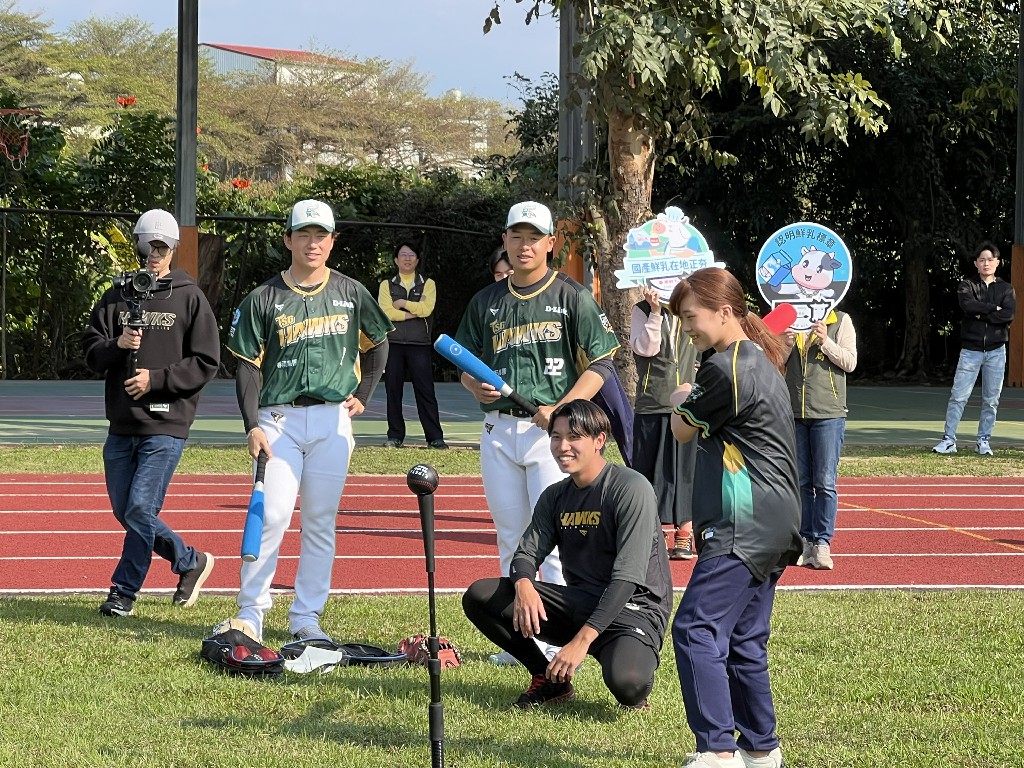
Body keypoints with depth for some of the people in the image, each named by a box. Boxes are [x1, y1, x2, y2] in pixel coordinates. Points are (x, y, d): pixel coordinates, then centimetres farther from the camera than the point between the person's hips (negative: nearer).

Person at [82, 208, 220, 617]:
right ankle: (191, 562, 26)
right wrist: (117, 346, -14)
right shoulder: (117, 298, 11)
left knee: (140, 510, -12)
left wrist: (156, 378, -12)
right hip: (121, 424, 5)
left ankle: (124, 590, 1)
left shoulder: (190, 298, 0)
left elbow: (206, 364, -4)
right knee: (123, 512, 10)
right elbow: (91, 351, 6)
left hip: (165, 426, -5)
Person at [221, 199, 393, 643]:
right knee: (271, 515, -11)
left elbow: (377, 345, 22)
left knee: (321, 522, 3)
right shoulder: (264, 299, 1)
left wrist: (362, 396, 11)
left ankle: (306, 618, 10)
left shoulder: (350, 294, 8)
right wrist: (252, 426, -10)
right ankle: (251, 613, -4)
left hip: (332, 419, 2)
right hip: (278, 418, -2)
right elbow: (248, 367, 0)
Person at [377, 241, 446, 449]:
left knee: (425, 391, -4)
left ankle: (435, 437, -6)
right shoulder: (387, 285, 11)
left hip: (420, 345, -1)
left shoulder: (427, 284, 10)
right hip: (393, 344, 1)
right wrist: (414, 313, -8)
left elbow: (427, 308, -8)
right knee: (393, 390, 2)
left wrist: (402, 304, -4)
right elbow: (386, 312, -6)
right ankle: (395, 436, 8)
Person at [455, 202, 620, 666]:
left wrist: (561, 410, -14)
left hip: (550, 430, -5)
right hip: (498, 430, 5)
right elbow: (466, 364, 19)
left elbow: (601, 364, -3)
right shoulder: (487, 302, 12)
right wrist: (475, 386, -5)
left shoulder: (572, 297, -1)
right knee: (511, 540, 9)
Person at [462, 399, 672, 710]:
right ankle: (550, 680, 4)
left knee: (626, 682, -37)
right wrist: (524, 585, -24)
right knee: (479, 596, -9)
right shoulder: (555, 497, 10)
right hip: (577, 603, 6)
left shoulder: (631, 488, -14)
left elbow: (627, 576, -20)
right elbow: (527, 552, 4)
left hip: (632, 608, -6)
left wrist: (583, 639, -28)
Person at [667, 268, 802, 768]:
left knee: (695, 629, -13)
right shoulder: (763, 361, 17)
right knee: (744, 640, 16)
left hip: (744, 529, -10)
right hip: (774, 525, 10)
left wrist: (680, 401, 19)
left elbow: (684, 430, 1)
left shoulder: (726, 368, -14)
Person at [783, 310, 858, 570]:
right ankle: (804, 542, 11)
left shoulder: (840, 321, 3)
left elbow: (850, 363, -2)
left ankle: (822, 544, -1)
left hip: (829, 414, -3)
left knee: (825, 483, -5)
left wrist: (826, 341, -14)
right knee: (799, 482, 5)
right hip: (793, 414, 3)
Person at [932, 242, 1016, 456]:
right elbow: (968, 305, -17)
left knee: (991, 400, 4)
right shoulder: (967, 286, 5)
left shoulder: (1006, 289, 8)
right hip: (971, 349, -1)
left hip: (996, 351, 1)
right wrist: (994, 308, -11)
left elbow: (1009, 315, -9)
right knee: (958, 396, -7)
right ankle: (948, 440, -5)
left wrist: (981, 314, -11)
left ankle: (984, 441, 13)